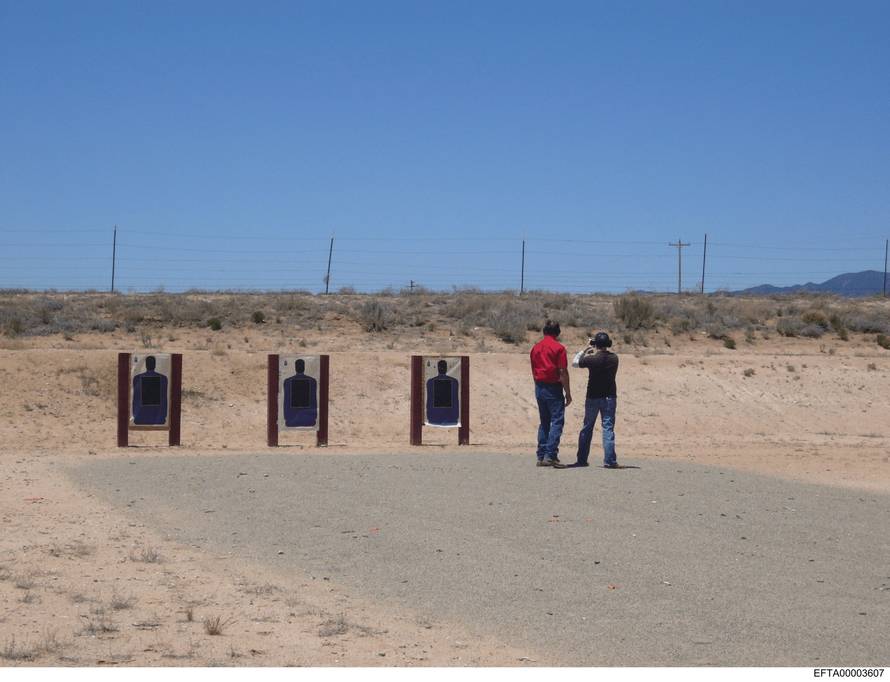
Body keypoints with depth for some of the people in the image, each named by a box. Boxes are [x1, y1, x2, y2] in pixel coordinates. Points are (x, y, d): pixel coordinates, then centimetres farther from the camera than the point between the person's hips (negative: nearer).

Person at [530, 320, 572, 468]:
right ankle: (550, 455, -15)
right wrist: (568, 393, -7)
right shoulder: (558, 348, -9)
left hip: (539, 388, 7)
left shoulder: (536, 348, 10)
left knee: (544, 422, 12)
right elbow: (563, 372, -12)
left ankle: (541, 456, 10)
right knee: (557, 421, -5)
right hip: (553, 388, -7)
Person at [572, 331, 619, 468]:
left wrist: (584, 351, 13)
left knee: (587, 428, 11)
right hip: (610, 397, 1)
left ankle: (582, 459, 15)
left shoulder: (592, 359, -13)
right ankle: (609, 460, -9)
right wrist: (596, 353, 22)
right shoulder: (614, 358, -2)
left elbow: (574, 363, 2)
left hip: (593, 398, -1)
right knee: (608, 428, 0)